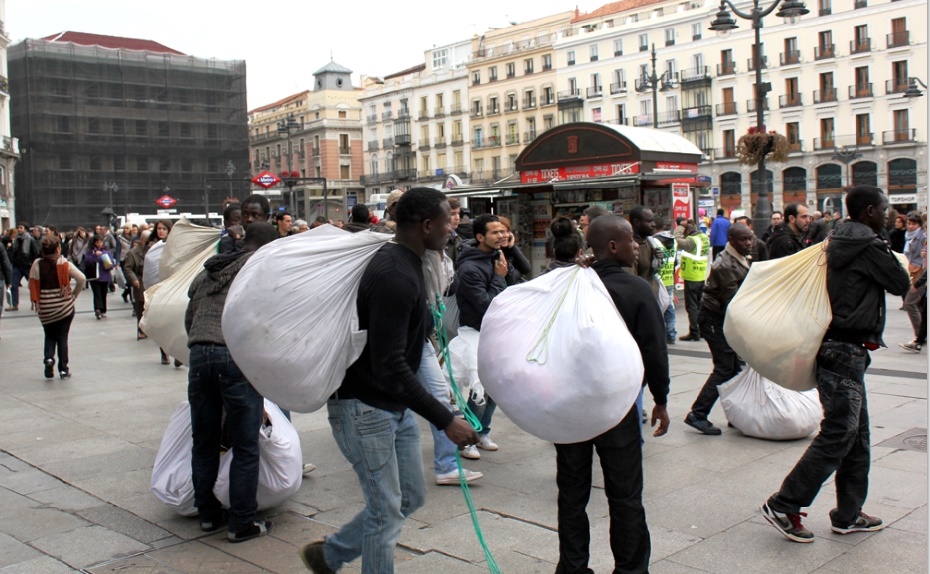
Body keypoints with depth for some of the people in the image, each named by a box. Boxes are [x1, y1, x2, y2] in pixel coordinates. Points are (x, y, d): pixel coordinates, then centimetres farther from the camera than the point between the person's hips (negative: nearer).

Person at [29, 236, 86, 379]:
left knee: (49, 336, 18)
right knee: (62, 337, 8)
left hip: (45, 307, 1)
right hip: (65, 306, -1)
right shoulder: (65, 263, -8)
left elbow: (32, 284, -5)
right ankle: (63, 369, 8)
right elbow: (81, 279, -13)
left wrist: (35, 301, 3)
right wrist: (74, 294, 1)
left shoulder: (37, 264, -3)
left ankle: (48, 358, -6)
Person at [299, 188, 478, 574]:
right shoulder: (395, 276, -26)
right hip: (364, 406, -10)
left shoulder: (404, 263, 6)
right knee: (387, 510, -1)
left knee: (411, 496, 16)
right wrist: (445, 420, -30)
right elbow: (390, 368, -31)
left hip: (397, 405, 10)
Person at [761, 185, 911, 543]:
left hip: (841, 349, 10)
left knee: (857, 435, 15)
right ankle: (783, 506, -2)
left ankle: (848, 515, 23)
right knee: (837, 435, -6)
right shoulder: (868, 245, -15)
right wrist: (888, 258, 9)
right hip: (847, 349, -10)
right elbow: (901, 284, -4)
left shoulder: (839, 241, 13)